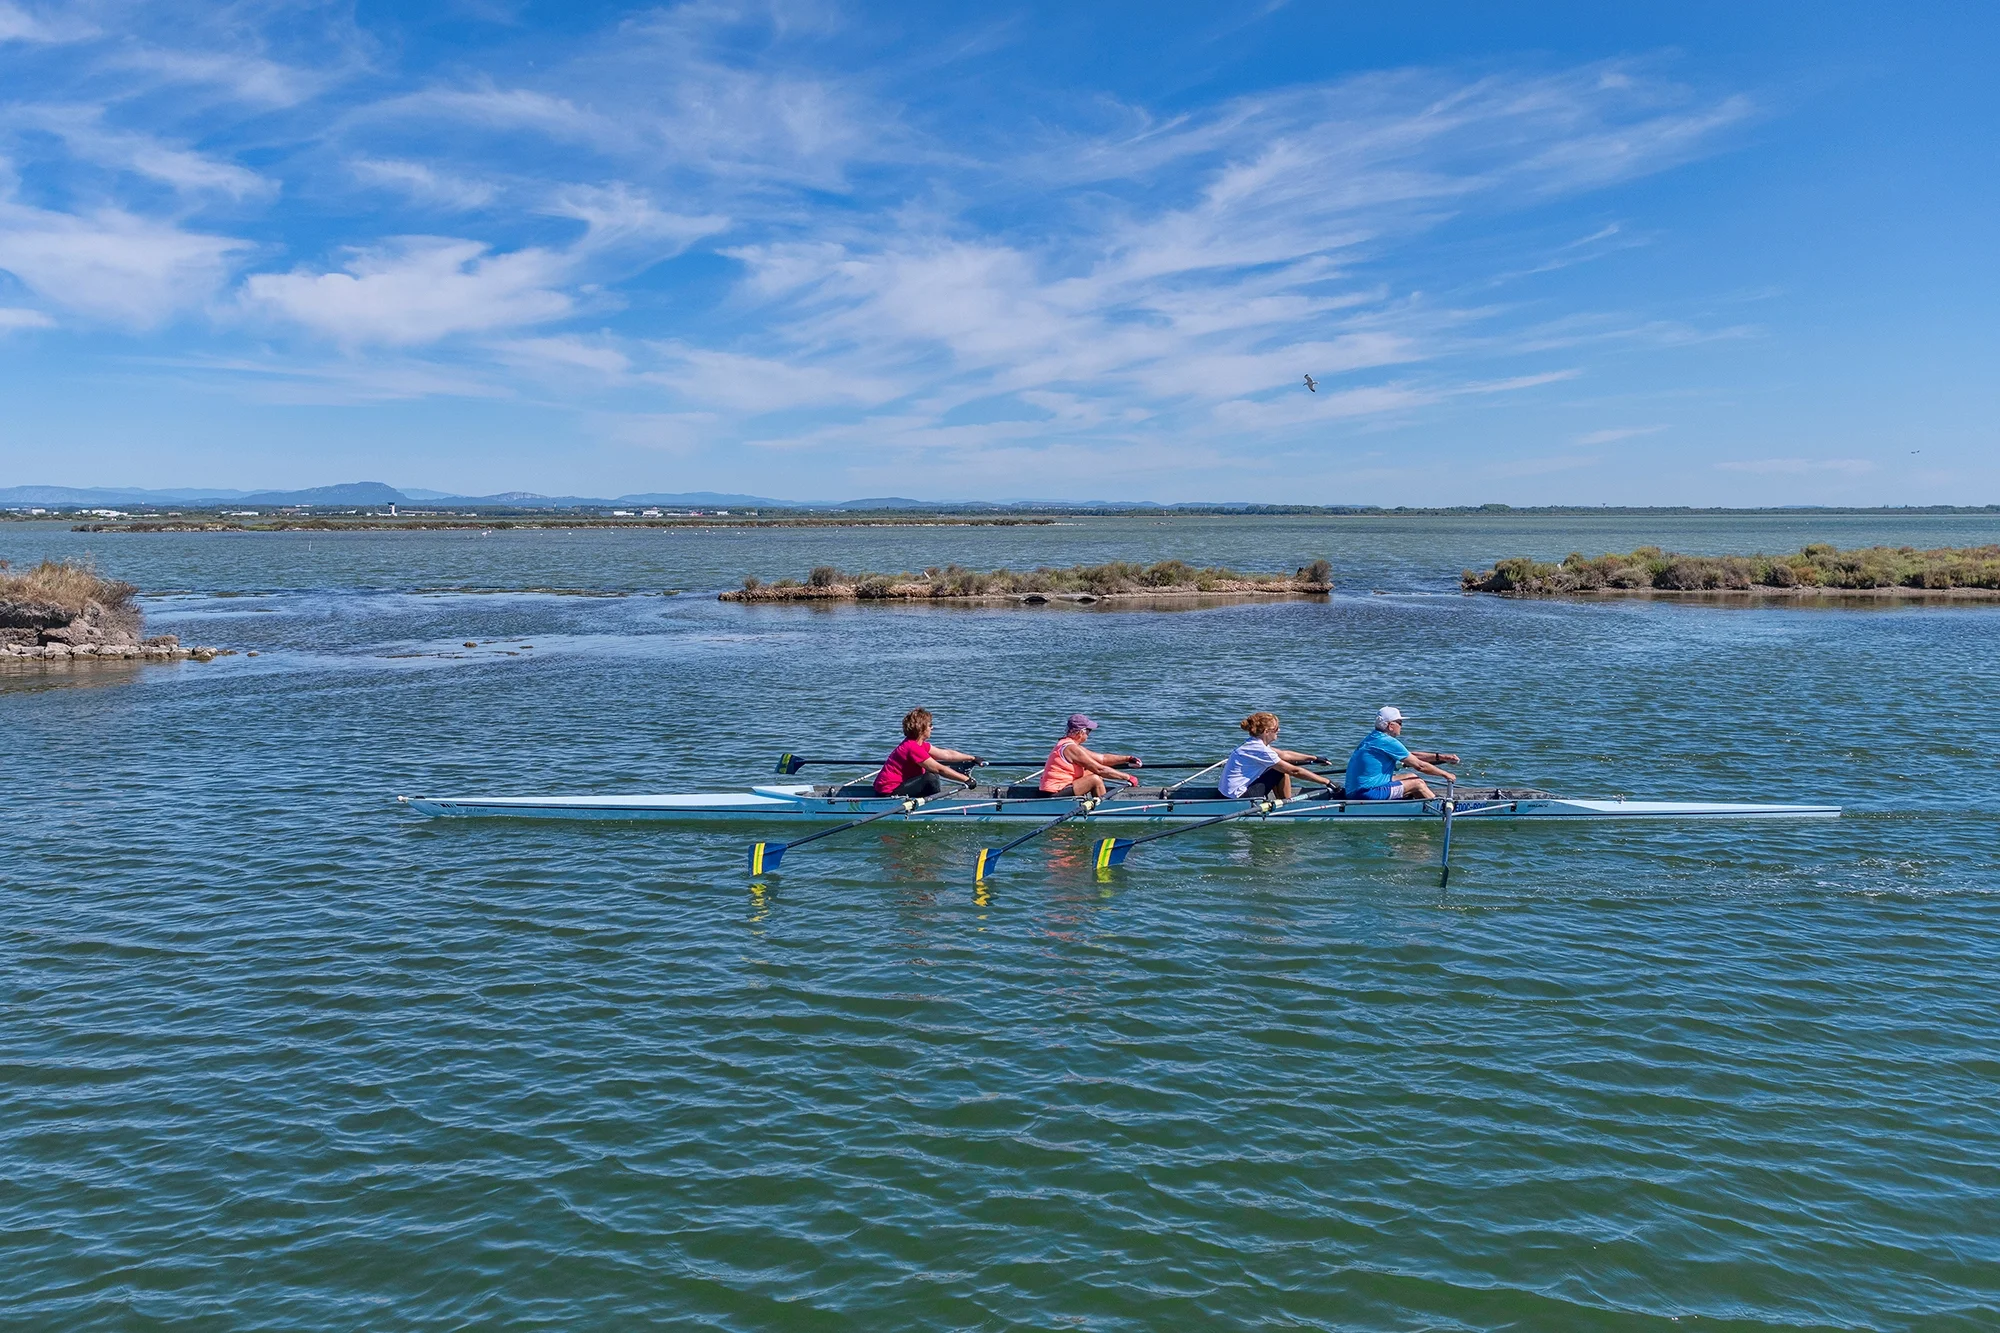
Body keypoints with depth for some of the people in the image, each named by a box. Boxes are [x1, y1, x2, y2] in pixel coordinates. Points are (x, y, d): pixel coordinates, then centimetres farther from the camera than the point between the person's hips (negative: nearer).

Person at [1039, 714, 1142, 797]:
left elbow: (1102, 758, 15)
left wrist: (1127, 758, 8)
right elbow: (1100, 769, -18)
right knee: (1095, 779, -19)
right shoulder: (1071, 748, -18)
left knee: (1093, 773, 15)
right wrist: (1128, 777, -12)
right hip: (1055, 794, -11)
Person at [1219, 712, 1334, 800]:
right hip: (1237, 797, -10)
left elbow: (1284, 754, 19)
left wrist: (1314, 758, 21)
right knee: (1283, 773, -5)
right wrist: (1326, 781, -11)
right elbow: (1294, 771, -16)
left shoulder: (1253, 744, 9)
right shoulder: (1260, 750, -19)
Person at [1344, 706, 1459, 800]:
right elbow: (1419, 766, -7)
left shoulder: (1374, 738, 16)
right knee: (1418, 783, 0)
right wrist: (1445, 774, 6)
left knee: (1411, 777, 17)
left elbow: (1411, 755, 21)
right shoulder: (1388, 742, -13)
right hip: (1367, 794, -10)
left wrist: (1439, 757, 17)